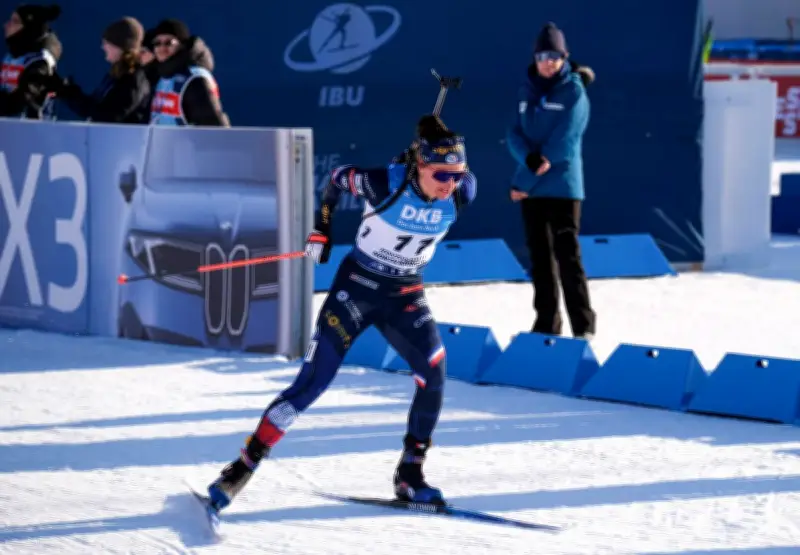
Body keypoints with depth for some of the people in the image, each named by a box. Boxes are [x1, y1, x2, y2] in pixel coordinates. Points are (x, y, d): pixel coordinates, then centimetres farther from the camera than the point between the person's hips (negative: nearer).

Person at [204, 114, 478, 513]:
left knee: (433, 374, -17)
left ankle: (410, 476, -2)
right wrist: (321, 230, 2)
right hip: (357, 285, -4)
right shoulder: (385, 183, -24)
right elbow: (338, 178, -5)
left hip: (406, 295, 4)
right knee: (313, 381, -10)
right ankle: (243, 467, -2)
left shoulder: (461, 194, -15)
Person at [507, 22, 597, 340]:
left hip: (562, 185, -6)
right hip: (531, 187, 6)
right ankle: (546, 324, 16)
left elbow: (563, 141, -13)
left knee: (567, 255, -9)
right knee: (540, 257, 9)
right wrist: (530, 159, -18)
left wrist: (527, 182, -13)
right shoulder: (529, 91, 11)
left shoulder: (574, 91, -6)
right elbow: (516, 133, 6)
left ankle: (583, 326, -7)